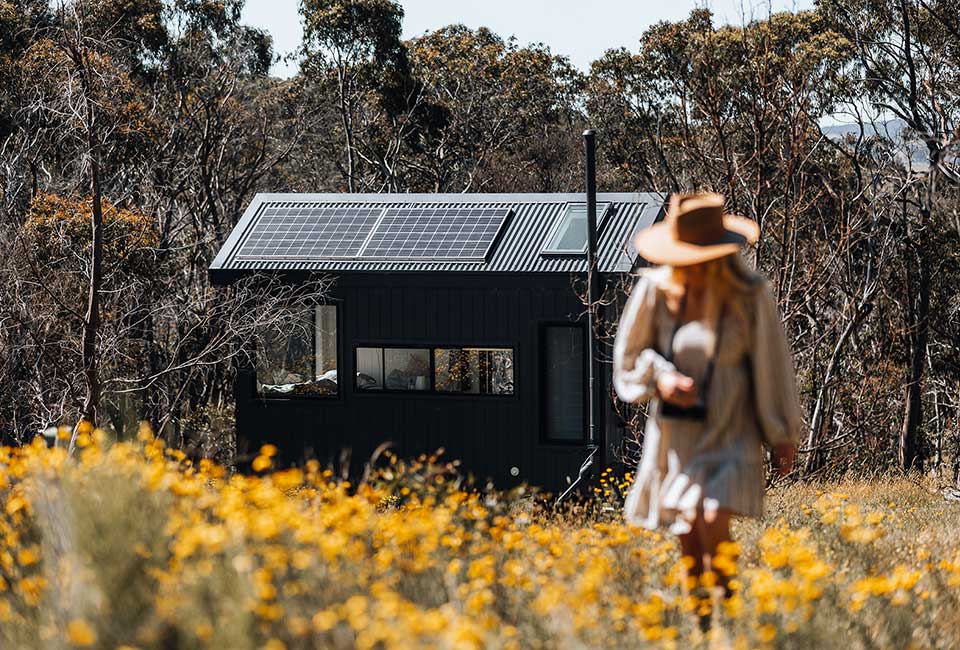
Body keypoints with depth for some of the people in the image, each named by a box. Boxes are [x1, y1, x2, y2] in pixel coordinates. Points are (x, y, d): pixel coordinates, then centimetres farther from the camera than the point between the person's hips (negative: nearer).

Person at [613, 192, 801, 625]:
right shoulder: (656, 287, -10)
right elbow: (630, 357, 4)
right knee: (690, 546, 7)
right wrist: (661, 378, -17)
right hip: (674, 435, 3)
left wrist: (782, 435, 4)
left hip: (728, 435, -3)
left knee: (714, 529, -20)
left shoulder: (750, 295, -15)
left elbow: (771, 364, -3)